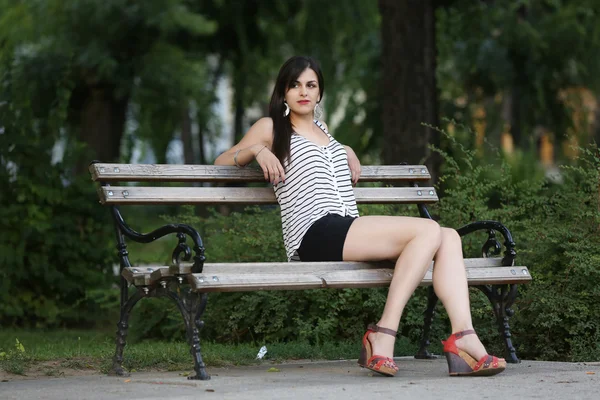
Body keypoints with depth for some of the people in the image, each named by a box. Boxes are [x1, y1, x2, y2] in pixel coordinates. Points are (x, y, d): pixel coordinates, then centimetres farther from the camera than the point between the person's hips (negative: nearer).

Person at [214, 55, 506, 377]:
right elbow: (221, 162, 15)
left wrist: (347, 152, 29)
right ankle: (383, 336, -30)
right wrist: (257, 150, -5)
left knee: (449, 238, -12)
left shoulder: (321, 129, 31)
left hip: (349, 235, 8)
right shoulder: (271, 128, 13)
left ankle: (463, 339, -28)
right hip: (315, 234, -8)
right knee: (428, 230, -25)